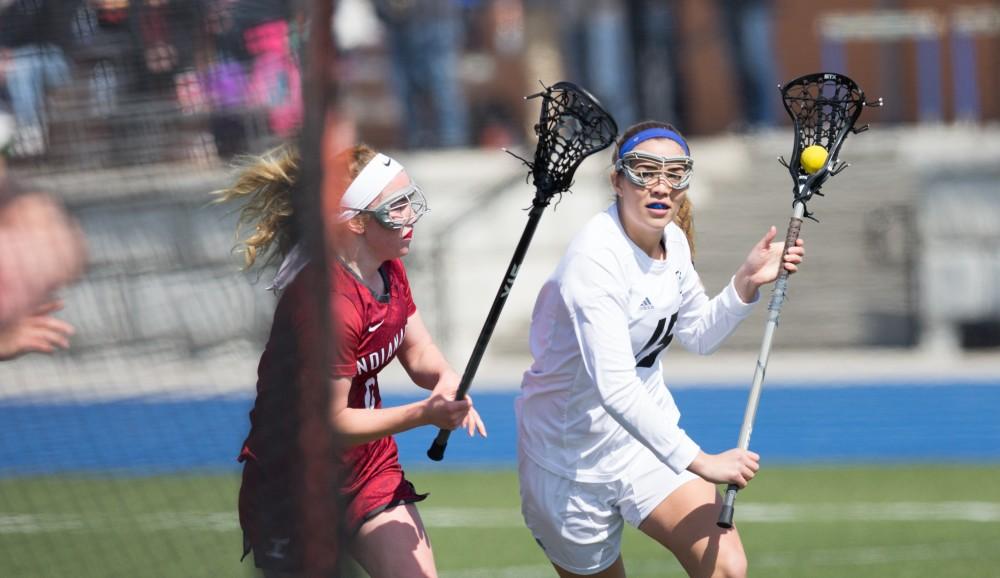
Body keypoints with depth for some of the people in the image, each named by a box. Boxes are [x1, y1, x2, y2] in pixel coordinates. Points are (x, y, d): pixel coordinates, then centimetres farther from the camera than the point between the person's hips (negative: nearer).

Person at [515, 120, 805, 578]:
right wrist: (697, 462, -39)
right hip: (575, 453, -6)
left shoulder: (673, 240, -2)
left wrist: (747, 283, -3)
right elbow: (614, 388, -37)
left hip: (651, 434, 6)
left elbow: (699, 335, 15)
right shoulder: (595, 260, -28)